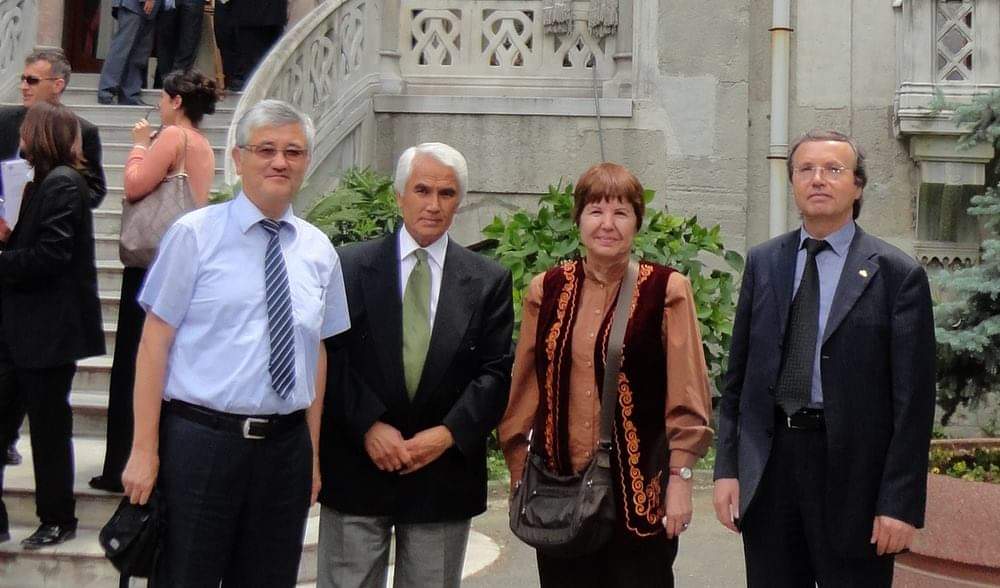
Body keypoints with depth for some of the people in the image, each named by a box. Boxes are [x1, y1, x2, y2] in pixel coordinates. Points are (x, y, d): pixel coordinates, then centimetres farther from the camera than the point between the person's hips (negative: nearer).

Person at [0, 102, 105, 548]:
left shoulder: (62, 184, -14)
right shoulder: (42, 182, 15)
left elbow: (49, 255, -22)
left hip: (48, 330, -9)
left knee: (48, 426, 3)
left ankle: (58, 520, 18)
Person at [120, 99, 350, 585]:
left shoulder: (318, 250, 9)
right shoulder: (195, 235, -4)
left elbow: (317, 353, 11)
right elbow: (155, 342, -6)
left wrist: (312, 454, 10)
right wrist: (145, 450, -9)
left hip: (286, 447, 4)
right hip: (199, 440, -4)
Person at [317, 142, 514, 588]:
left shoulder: (489, 281, 5)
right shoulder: (349, 266, 2)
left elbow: (495, 373, 0)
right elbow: (331, 358, -3)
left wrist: (447, 434, -12)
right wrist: (369, 426, -13)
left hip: (444, 470, 1)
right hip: (357, 468, -1)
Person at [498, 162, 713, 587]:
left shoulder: (666, 290, -2)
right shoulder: (546, 290, 7)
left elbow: (686, 395, -3)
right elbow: (524, 389, 11)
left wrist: (680, 479, -8)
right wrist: (518, 479, 9)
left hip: (639, 490, -2)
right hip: (559, 489, 3)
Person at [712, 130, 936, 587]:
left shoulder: (898, 274, -4)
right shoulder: (762, 263, 8)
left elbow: (913, 398, -6)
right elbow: (738, 374, 10)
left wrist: (901, 502, -11)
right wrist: (726, 467, 4)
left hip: (852, 470, -3)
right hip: (767, 466, 3)